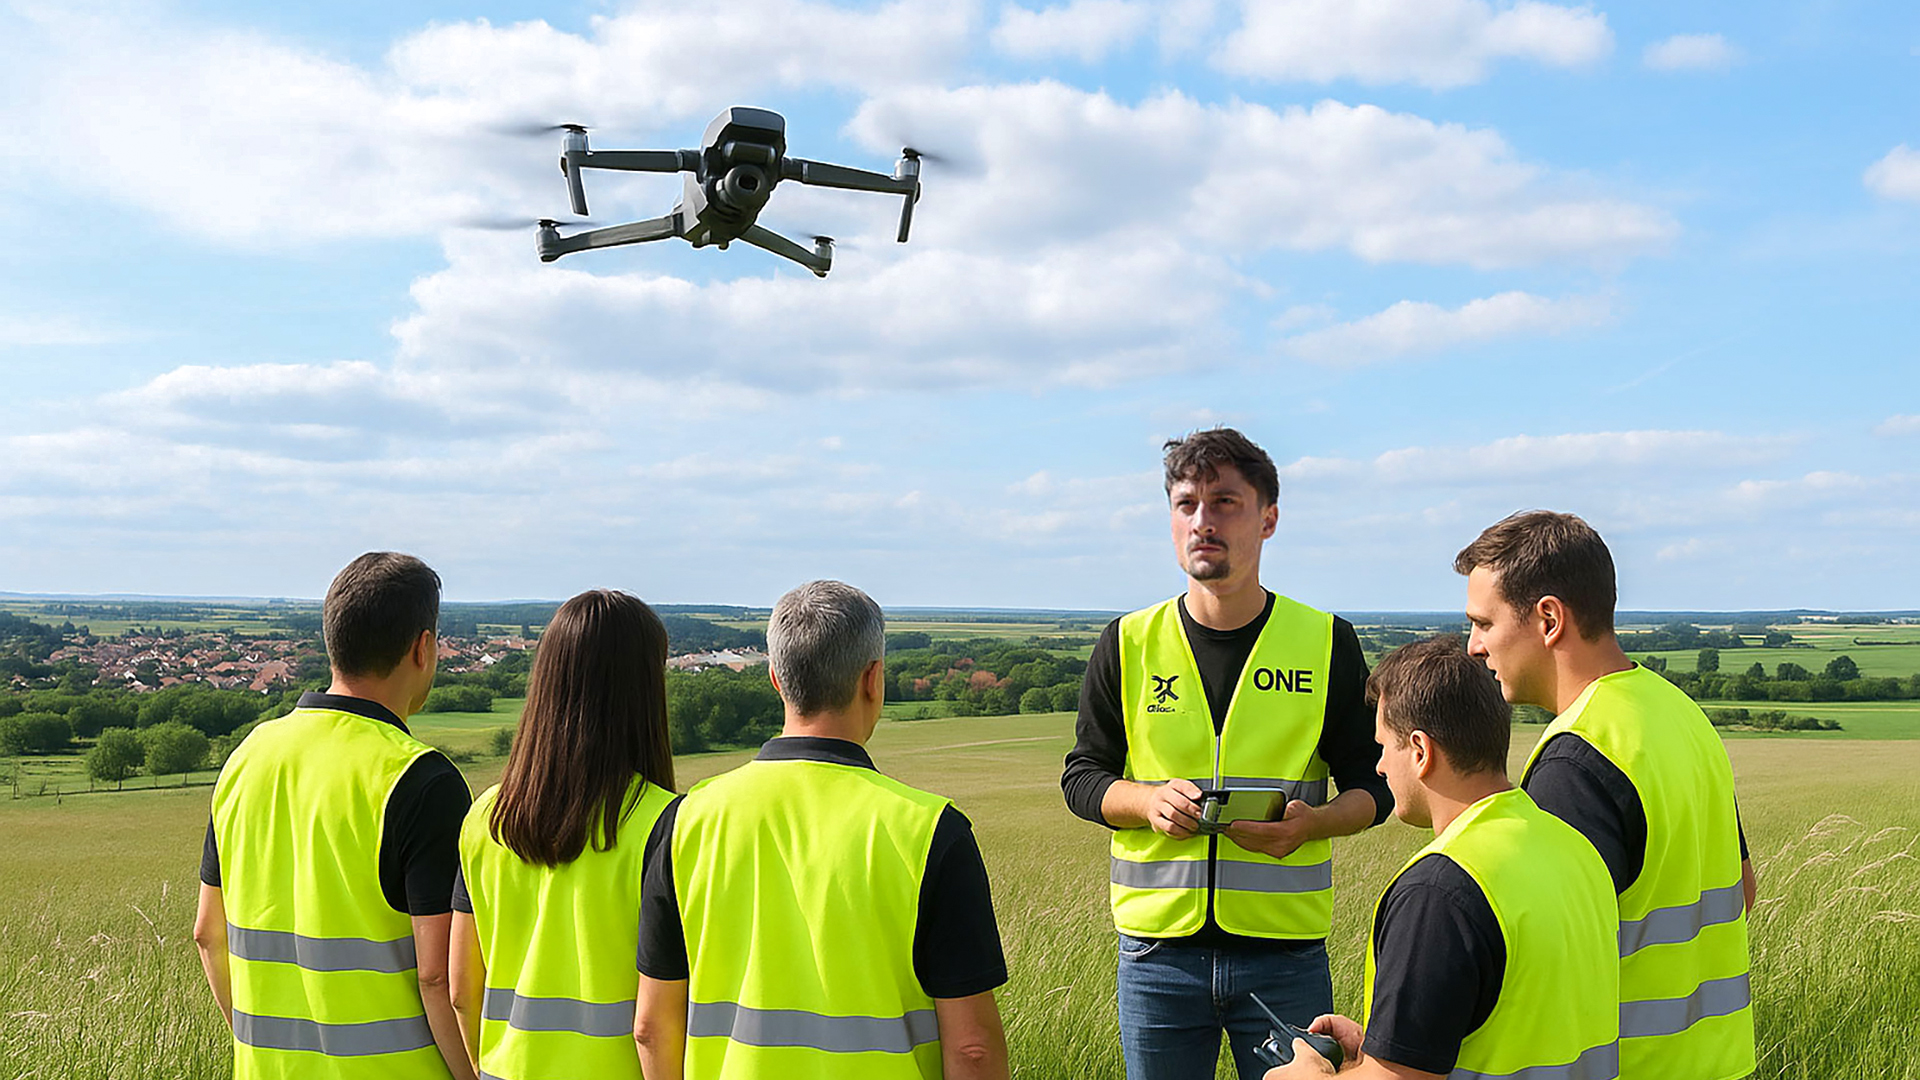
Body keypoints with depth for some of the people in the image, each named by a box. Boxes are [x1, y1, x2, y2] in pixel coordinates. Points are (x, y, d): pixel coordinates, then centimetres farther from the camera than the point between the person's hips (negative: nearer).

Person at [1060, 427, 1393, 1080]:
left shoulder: (1326, 643, 2)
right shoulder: (1129, 646, 4)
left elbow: (1373, 785, 5)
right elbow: (1082, 776, 8)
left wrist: (1312, 822, -16)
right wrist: (1148, 800, -13)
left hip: (1285, 952, -1)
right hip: (1157, 948, 1)